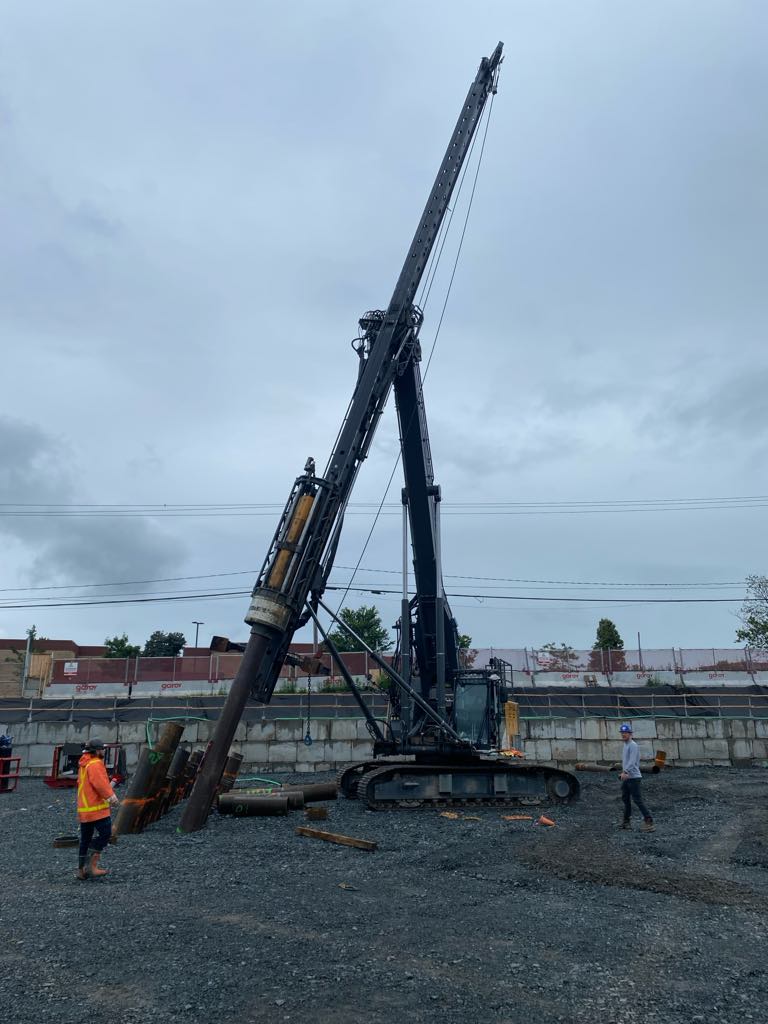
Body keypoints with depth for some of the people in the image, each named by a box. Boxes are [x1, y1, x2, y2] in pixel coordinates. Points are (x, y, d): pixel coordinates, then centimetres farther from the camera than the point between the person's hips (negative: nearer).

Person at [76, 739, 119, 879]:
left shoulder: (84, 764, 18)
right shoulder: (95, 764, -13)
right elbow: (100, 783, -25)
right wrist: (111, 796, -27)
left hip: (84, 809, 10)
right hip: (96, 808, -10)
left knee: (85, 839, 15)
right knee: (105, 833, -8)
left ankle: (81, 870, 20)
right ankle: (93, 866, -9)